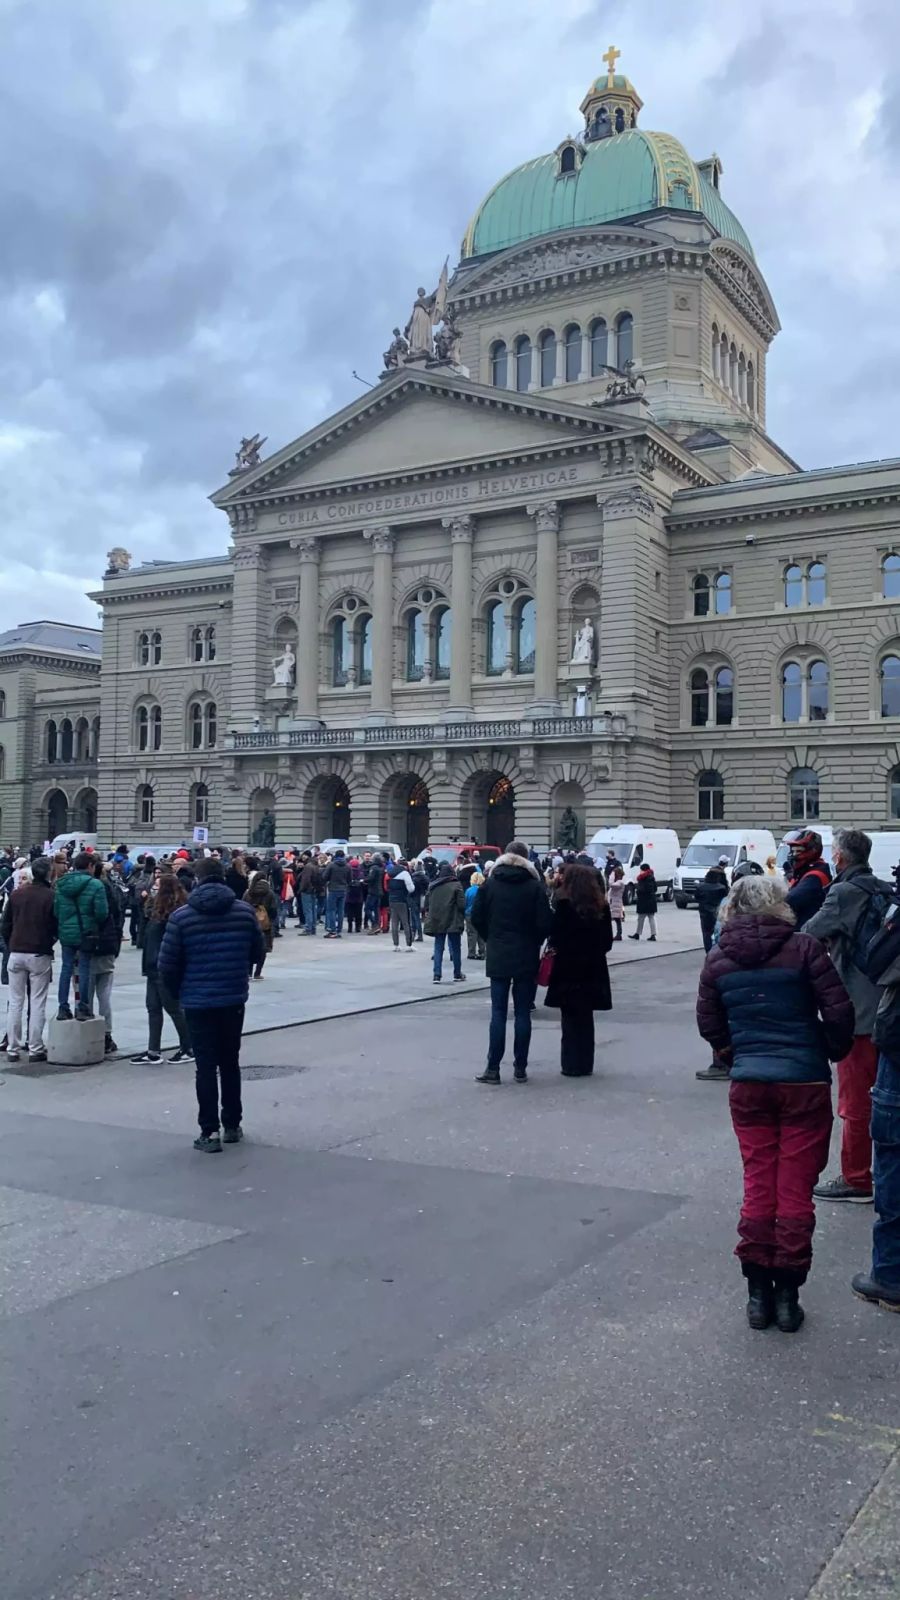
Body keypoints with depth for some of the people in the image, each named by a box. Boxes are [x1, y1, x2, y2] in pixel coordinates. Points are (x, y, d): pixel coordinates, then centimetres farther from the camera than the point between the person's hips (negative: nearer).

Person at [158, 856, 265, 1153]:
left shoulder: (181, 916, -9)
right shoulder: (245, 911, -3)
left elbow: (166, 964, -8)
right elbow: (258, 952, 6)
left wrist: (178, 992, 10)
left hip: (198, 1000, -2)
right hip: (234, 998, 2)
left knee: (206, 1066, 4)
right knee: (230, 1062, 16)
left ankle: (210, 1132, 2)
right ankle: (232, 1125, 24)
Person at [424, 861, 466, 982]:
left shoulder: (433, 885, 1)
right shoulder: (456, 885, -9)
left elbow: (427, 904, 5)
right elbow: (461, 904, -11)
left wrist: (428, 913, 18)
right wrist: (462, 917, 5)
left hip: (437, 922, 3)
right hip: (453, 921, -3)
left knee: (438, 948, 8)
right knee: (455, 948, 10)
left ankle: (436, 975, 1)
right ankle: (457, 974, 17)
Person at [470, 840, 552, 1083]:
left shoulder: (490, 884, 0)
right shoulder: (534, 886, -5)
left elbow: (477, 918, 0)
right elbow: (544, 922, -9)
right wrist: (534, 942, 9)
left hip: (497, 957, 1)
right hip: (527, 957, -1)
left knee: (498, 1012, 4)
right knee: (522, 1012, 5)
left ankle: (493, 1068, 1)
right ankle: (520, 1068, 8)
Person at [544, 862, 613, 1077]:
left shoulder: (564, 904, -12)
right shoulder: (601, 905, 5)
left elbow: (555, 935, -12)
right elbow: (608, 940, 8)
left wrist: (554, 948, 6)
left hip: (568, 968, -5)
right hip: (593, 969, 5)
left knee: (570, 1018, 3)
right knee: (586, 1018, 14)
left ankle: (572, 1065, 4)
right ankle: (585, 1064, 18)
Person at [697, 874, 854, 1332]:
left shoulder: (718, 959, 1)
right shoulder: (803, 948, -9)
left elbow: (709, 1024, 5)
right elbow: (839, 1011, -10)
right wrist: (833, 1051, 8)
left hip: (749, 1084, 3)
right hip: (805, 1083, -2)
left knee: (757, 1187, 12)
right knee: (795, 1191, 6)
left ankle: (757, 1293, 17)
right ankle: (787, 1294, 13)